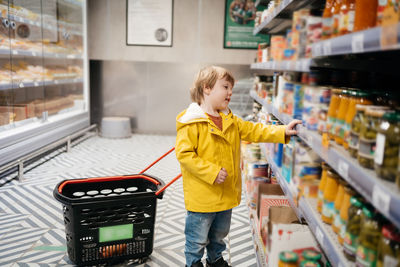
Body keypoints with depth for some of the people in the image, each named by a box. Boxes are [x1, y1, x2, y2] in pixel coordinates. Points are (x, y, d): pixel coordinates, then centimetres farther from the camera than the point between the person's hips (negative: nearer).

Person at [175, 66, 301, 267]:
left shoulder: (231, 121, 7)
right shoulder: (192, 122, -18)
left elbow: (254, 131, 6)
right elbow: (184, 154, -22)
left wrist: (282, 131, -6)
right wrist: (212, 172, -26)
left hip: (226, 194, 8)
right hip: (201, 196, -7)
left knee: (220, 234, 27)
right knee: (198, 239, 10)